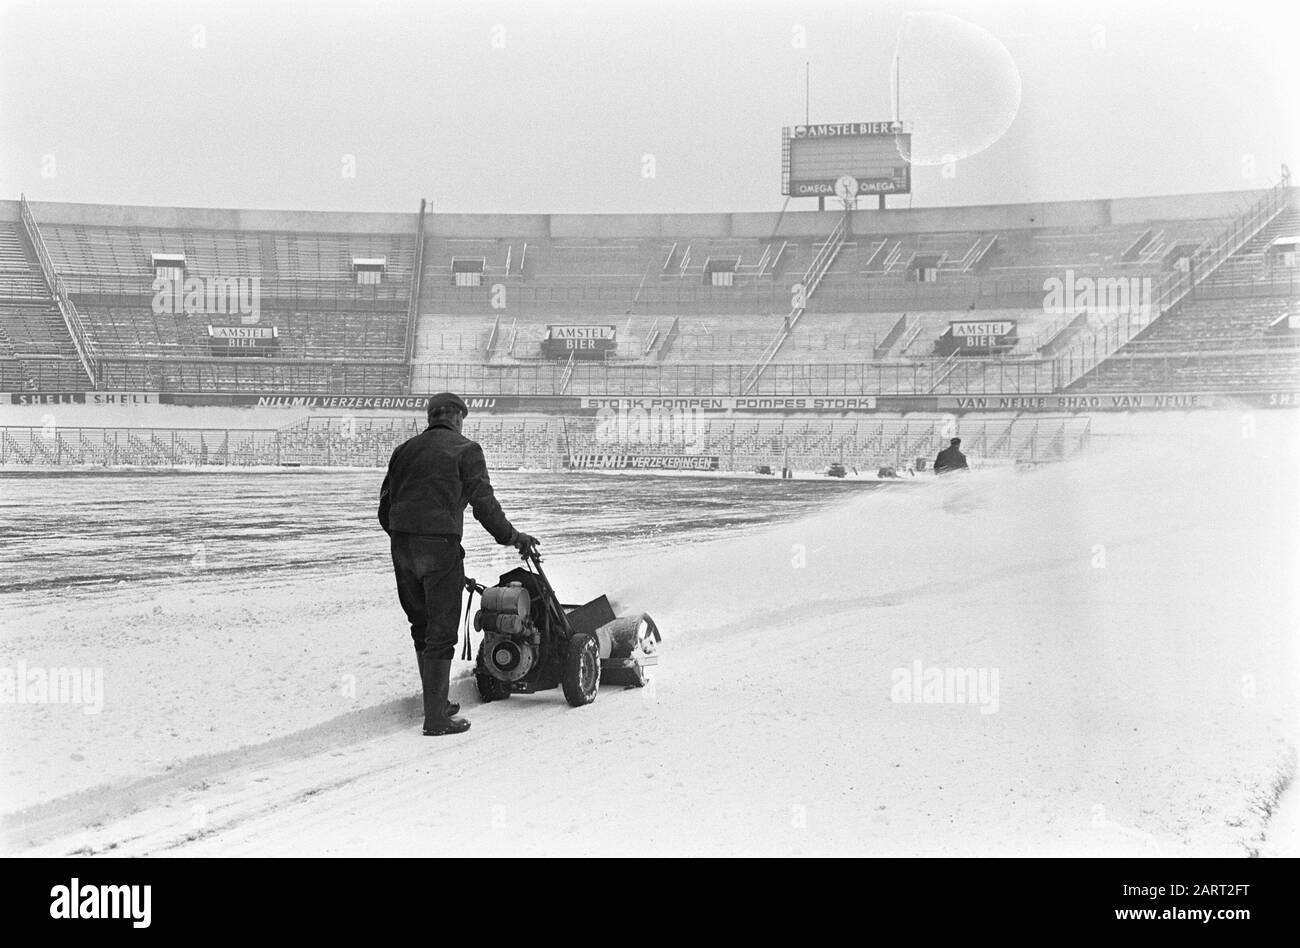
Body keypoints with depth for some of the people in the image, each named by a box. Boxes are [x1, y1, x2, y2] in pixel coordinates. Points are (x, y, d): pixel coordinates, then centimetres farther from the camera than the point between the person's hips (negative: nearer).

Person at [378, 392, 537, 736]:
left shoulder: (405, 450, 16)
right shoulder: (465, 450, -1)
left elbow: (385, 507, 15)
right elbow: (484, 504, -6)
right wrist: (513, 537, 5)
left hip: (402, 548, 6)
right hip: (440, 544, -6)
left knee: (422, 628, 17)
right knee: (441, 634, -1)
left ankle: (436, 704, 27)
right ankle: (436, 718, -1)